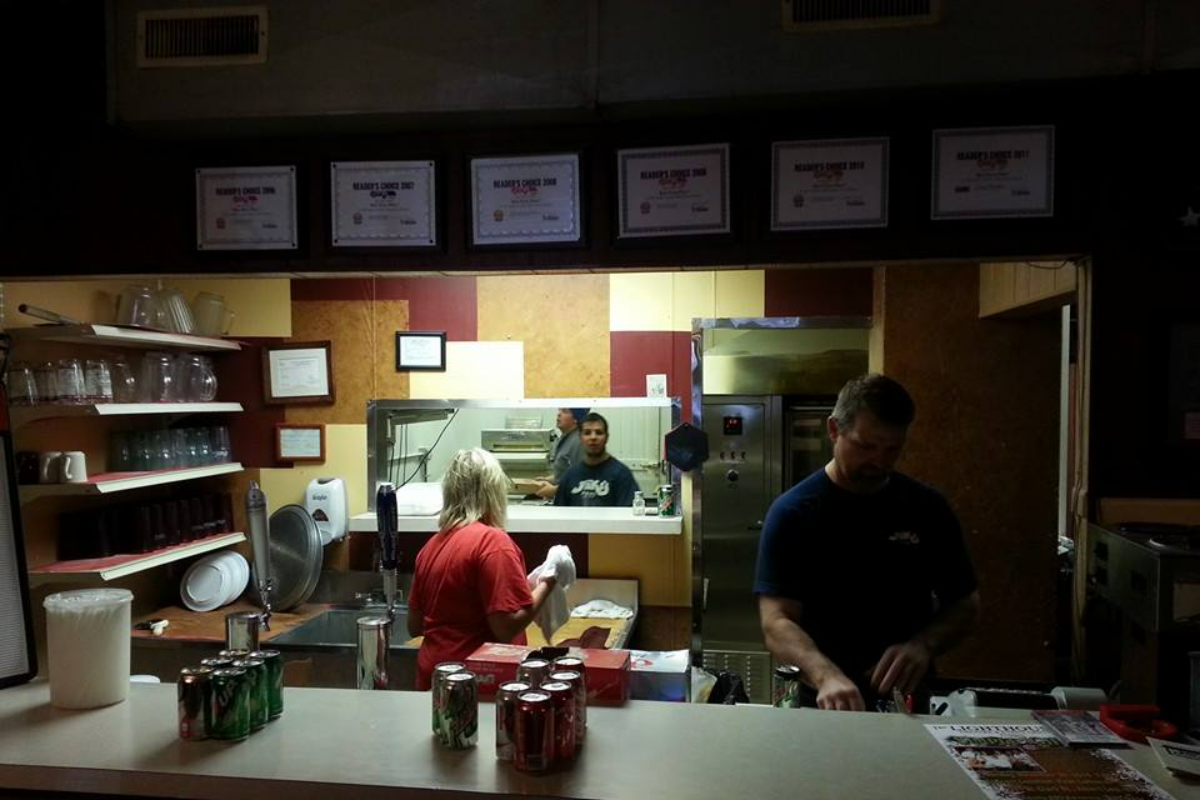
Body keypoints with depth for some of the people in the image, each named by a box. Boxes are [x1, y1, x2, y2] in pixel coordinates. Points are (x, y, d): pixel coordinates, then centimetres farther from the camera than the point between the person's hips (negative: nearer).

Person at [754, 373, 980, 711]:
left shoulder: (927, 508, 4)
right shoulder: (792, 512, -6)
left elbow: (965, 604, 11)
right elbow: (776, 622, -11)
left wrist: (924, 645, -9)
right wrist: (825, 676, -29)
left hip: (907, 701, 3)